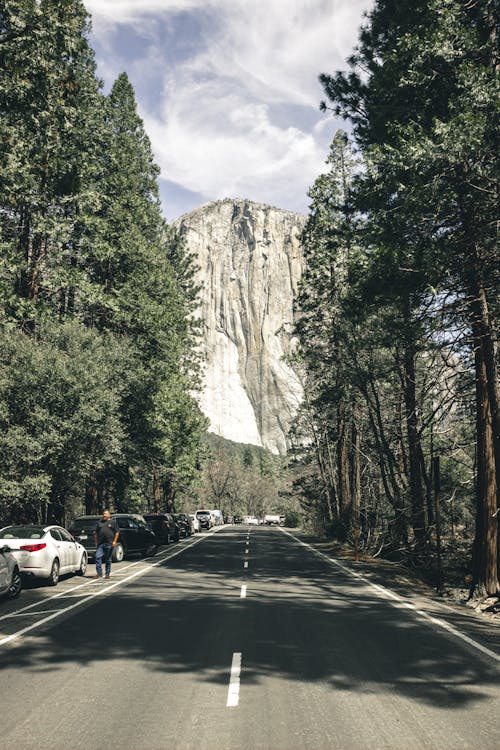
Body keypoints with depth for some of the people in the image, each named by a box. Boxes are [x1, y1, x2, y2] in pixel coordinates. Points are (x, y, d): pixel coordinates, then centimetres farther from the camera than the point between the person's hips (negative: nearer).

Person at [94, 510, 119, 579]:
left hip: (109, 544, -2)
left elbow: (117, 532, 3)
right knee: (98, 557, -8)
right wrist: (96, 541, 9)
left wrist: (114, 541, -7)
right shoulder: (99, 522, 14)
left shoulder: (113, 522, 6)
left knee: (108, 559, 4)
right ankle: (99, 573, -2)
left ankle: (107, 573, 13)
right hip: (100, 543, 2)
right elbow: (95, 532, 16)